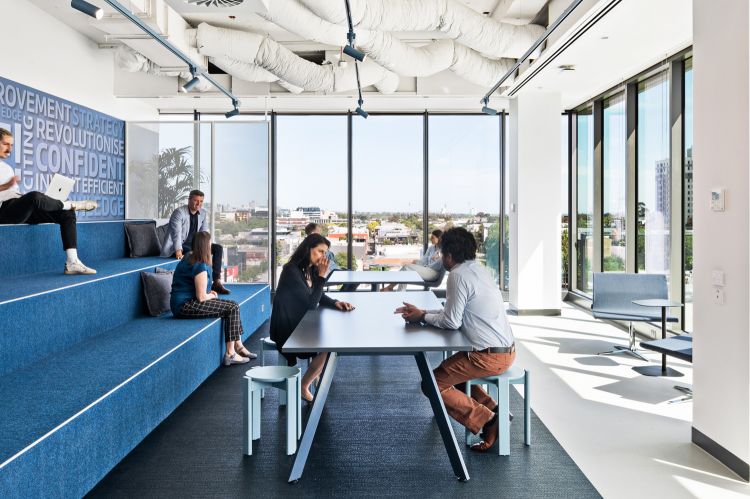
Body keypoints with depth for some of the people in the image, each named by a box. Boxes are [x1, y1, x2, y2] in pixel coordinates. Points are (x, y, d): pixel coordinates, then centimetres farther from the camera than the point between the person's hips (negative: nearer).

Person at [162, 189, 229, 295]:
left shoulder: (203, 213, 6)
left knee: (218, 248, -7)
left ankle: (216, 282, -13)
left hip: (193, 244, 7)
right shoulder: (179, 212, -16)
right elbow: (177, 233, -29)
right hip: (178, 247, -7)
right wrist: (178, 250, -42)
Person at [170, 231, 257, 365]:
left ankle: (238, 346, 9)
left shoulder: (189, 256, 11)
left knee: (233, 305, 8)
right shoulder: (200, 266, -20)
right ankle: (230, 354, -12)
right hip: (185, 306, -10)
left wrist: (209, 293, 13)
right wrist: (212, 295, 2)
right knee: (232, 308, -14)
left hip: (186, 302, 10)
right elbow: (201, 297, -19)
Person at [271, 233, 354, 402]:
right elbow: (311, 302, -22)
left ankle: (316, 375, 18)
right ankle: (303, 387, 1)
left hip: (300, 325, 9)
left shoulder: (310, 269, 5)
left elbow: (319, 297, 14)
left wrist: (336, 303, -5)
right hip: (286, 330, -9)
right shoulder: (292, 271, -22)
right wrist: (321, 276, -22)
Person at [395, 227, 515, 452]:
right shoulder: (478, 269, 10)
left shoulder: (458, 275, -18)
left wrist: (423, 317, 0)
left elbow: (451, 321, -16)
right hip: (507, 350, 10)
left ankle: (487, 421, -2)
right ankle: (492, 408, 19)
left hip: (489, 357, -10)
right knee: (455, 371, 28)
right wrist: (422, 312, 14)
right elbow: (456, 312, 17)